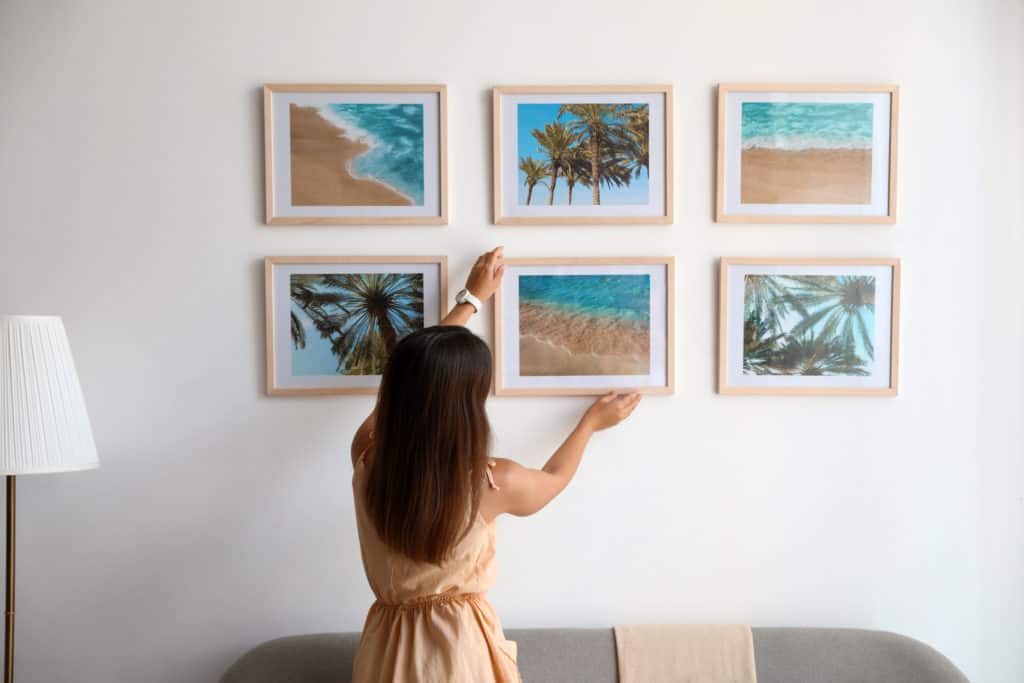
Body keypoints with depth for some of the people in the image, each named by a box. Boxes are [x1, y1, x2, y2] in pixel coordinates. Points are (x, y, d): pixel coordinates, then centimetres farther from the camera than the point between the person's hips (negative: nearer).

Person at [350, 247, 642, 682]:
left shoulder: (367, 454, -17)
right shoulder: (491, 483, -25)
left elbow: (417, 378, 1)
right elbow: (555, 478, -1)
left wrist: (470, 300, 11)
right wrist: (592, 421, 16)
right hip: (459, 645, -2)